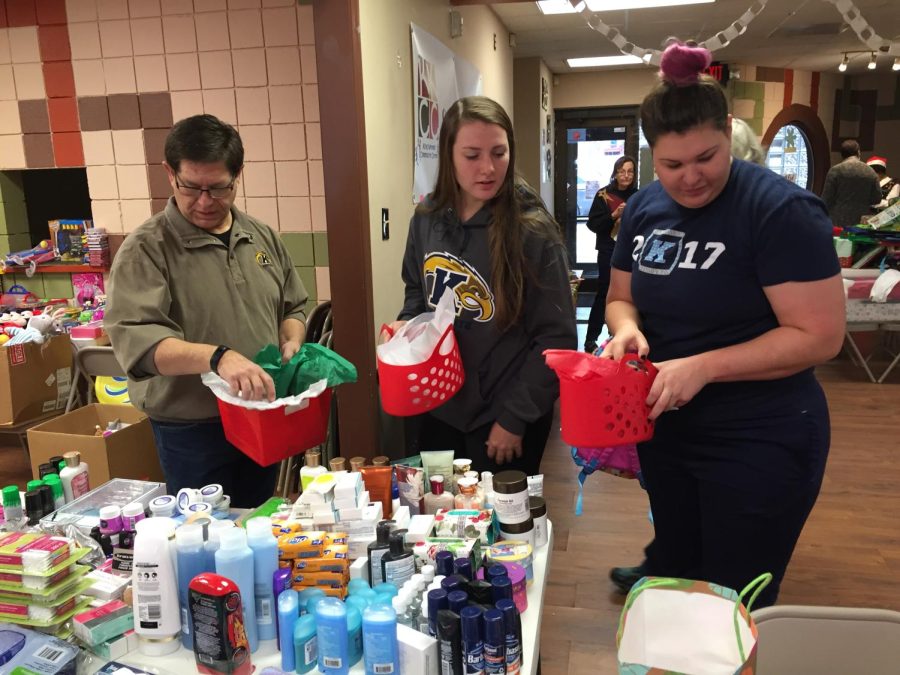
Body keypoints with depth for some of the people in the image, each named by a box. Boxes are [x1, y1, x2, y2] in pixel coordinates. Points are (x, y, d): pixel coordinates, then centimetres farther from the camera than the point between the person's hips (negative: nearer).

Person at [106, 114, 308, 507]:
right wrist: (216, 356, -39)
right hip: (192, 433, -5)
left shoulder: (263, 237, 4)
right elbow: (134, 339, -24)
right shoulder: (146, 249, -13)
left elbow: (293, 307, 14)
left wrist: (291, 343, -7)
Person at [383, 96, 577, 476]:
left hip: (506, 418, -4)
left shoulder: (532, 231, -18)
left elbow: (556, 338, -16)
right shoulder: (426, 220, -3)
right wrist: (405, 324, -7)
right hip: (440, 408, 5)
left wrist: (514, 417, -14)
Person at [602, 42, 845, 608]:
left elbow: (820, 336, -21)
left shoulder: (781, 209, -18)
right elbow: (621, 297, 11)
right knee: (673, 588, 23)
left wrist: (702, 367, -27)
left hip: (759, 443, -6)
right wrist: (627, 328, -12)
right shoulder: (644, 208, 2)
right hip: (666, 433, 7)